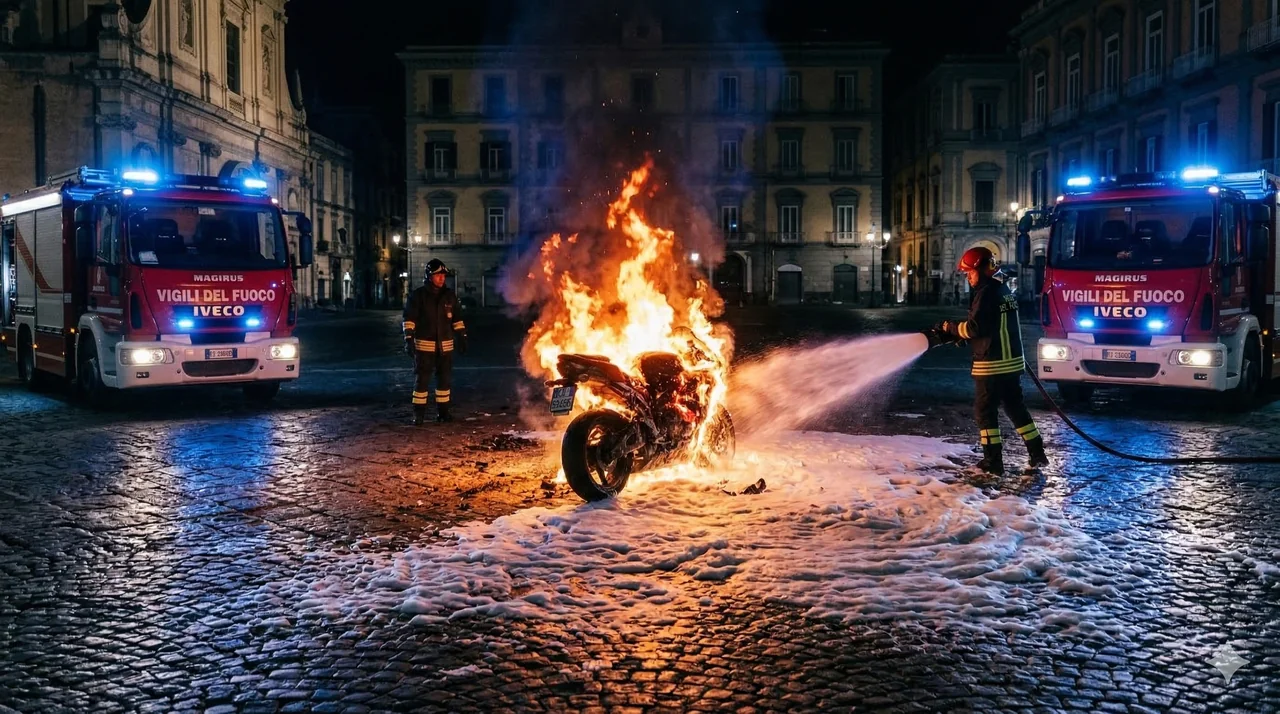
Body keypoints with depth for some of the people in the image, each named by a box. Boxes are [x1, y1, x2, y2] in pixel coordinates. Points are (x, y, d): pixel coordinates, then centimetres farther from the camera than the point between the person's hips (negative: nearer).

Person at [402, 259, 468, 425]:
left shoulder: (449, 296, 8)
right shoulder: (418, 295, -4)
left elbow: (456, 319, 16)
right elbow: (409, 319, -7)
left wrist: (462, 338, 11)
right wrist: (409, 339, -15)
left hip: (445, 345, 4)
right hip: (424, 345, -4)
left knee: (445, 378, 8)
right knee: (422, 379, -3)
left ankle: (443, 411, 20)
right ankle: (419, 414, 3)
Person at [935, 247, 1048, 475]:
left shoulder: (986, 293, -15)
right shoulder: (1004, 290, 14)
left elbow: (975, 328, -18)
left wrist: (949, 327, -6)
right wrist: (961, 333, 12)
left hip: (991, 364, -9)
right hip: (1013, 361, 9)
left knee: (985, 411, 0)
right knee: (1016, 407, 17)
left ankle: (993, 461, 2)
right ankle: (1037, 454, 20)